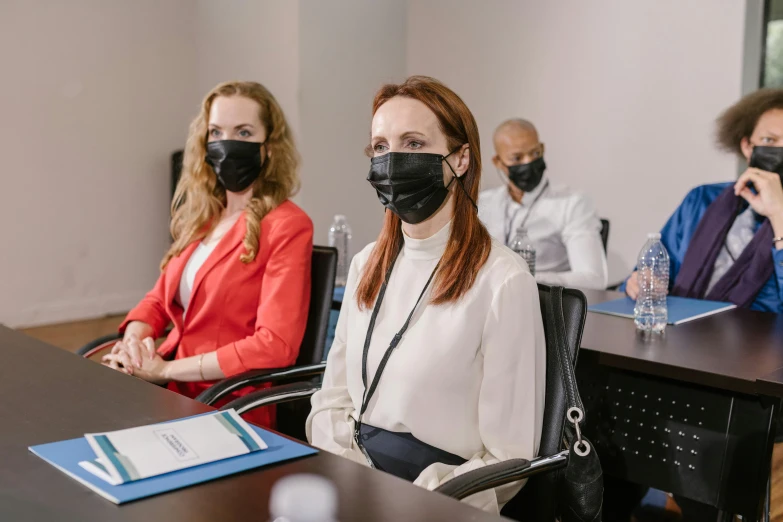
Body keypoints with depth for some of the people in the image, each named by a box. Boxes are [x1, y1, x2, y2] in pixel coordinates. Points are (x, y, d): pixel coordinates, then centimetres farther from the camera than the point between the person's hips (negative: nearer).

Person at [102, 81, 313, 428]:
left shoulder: (286, 226, -11)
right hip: (175, 391, 7)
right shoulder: (203, 216, 13)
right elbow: (161, 297, 19)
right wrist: (134, 338, -5)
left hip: (230, 408, -6)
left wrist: (165, 370, -15)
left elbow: (275, 346, -18)